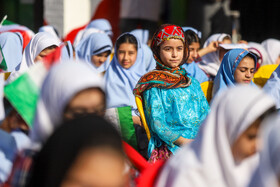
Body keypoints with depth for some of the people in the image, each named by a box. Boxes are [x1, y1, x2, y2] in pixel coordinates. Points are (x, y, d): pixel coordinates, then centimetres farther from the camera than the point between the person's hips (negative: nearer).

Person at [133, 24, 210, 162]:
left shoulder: (192, 83, 24)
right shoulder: (154, 84, 7)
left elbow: (206, 113, 21)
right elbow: (157, 122, -2)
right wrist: (183, 141, -14)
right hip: (171, 145, -5)